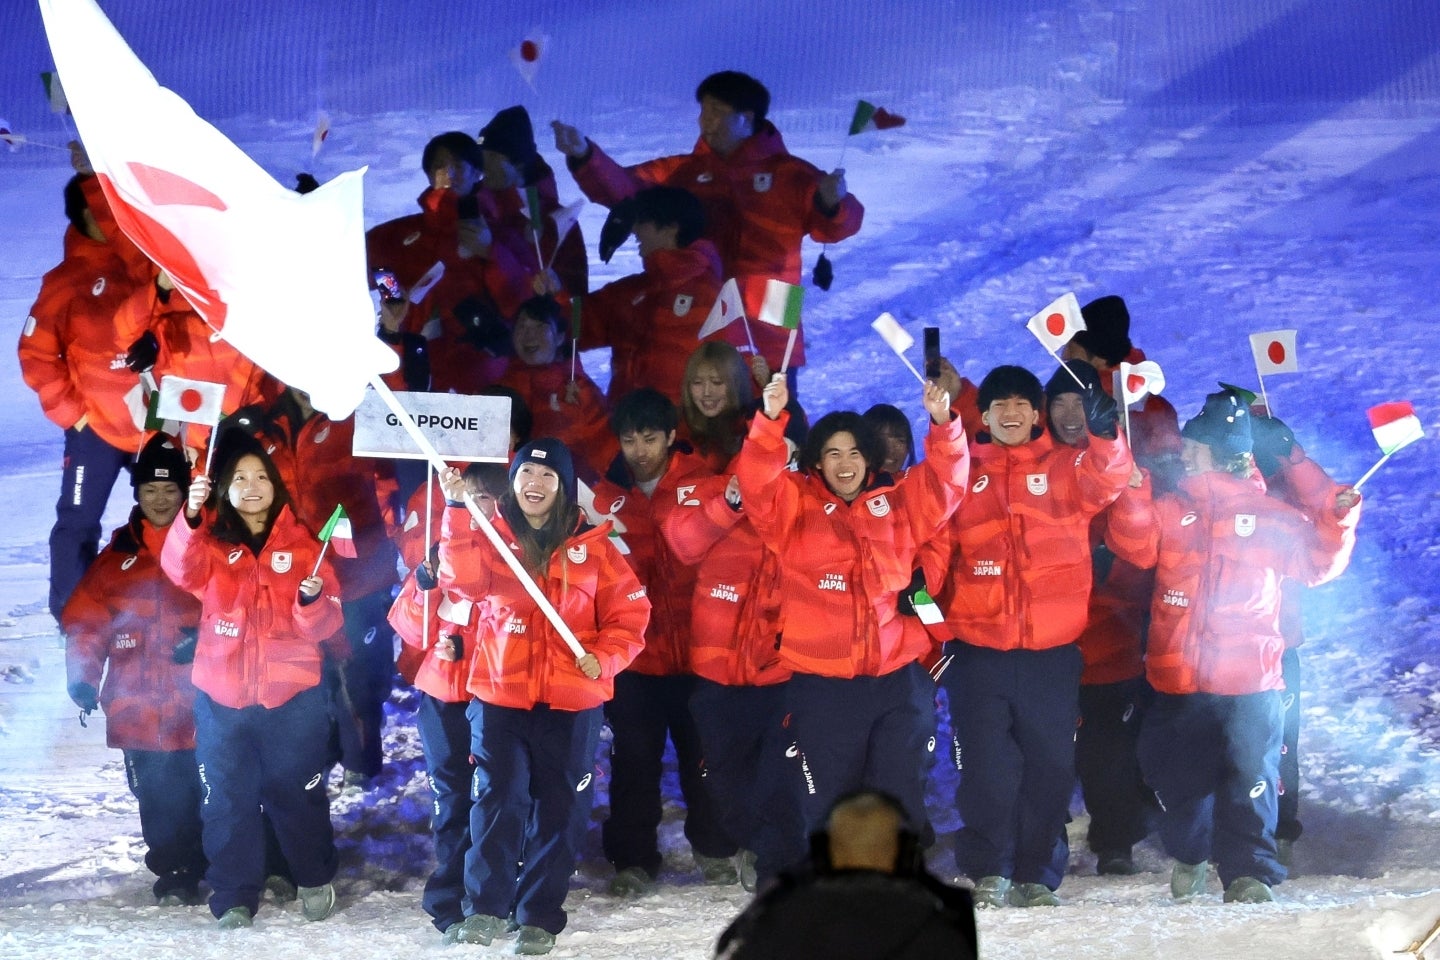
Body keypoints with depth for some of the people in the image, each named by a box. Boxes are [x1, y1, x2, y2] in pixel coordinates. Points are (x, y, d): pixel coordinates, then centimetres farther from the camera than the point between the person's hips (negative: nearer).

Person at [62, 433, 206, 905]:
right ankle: (174, 875, 17)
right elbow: (84, 619, 9)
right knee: (160, 800, 5)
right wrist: (82, 678, -2)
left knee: (203, 792, -3)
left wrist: (206, 640, -17)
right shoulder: (118, 556, 10)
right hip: (138, 706, 2)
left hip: (198, 705, -2)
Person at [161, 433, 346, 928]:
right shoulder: (212, 542, 3)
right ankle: (234, 897, 14)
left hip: (292, 697, 0)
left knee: (297, 792, 8)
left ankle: (316, 879, 28)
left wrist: (313, 599, -25)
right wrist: (191, 516, -39)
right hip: (222, 698, 1)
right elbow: (181, 570, -22)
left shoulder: (302, 545, 3)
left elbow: (324, 626, -1)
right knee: (228, 799, 4)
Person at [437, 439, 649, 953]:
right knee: (497, 800, -5)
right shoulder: (492, 536, 4)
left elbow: (629, 611, 6)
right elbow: (463, 579, -17)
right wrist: (457, 509, -27)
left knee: (558, 809, 6)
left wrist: (606, 658, -11)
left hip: (571, 702, 1)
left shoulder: (592, 545, 5)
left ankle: (540, 918, 15)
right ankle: (485, 909, 0)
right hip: (499, 695, -1)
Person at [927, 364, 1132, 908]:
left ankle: (1036, 877, 13)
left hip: (1052, 652, 0)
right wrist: (922, 578, -15)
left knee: (1049, 766, 4)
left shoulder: (1068, 467, 8)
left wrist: (1104, 436, -31)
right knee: (987, 765, -2)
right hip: (977, 649, 0)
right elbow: (939, 541, 5)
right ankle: (987, 874, 5)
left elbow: (1108, 481, -12)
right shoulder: (962, 474, 10)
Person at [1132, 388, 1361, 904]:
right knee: (1176, 776, 13)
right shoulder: (1170, 508, 10)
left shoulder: (1269, 515, 4)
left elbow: (1317, 563, 8)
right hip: (1176, 681, 3)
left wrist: (1337, 521, -7)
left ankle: (1249, 875, -8)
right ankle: (1187, 856, 34)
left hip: (1249, 684, -3)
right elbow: (1135, 546, -1)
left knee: (1248, 780, -8)